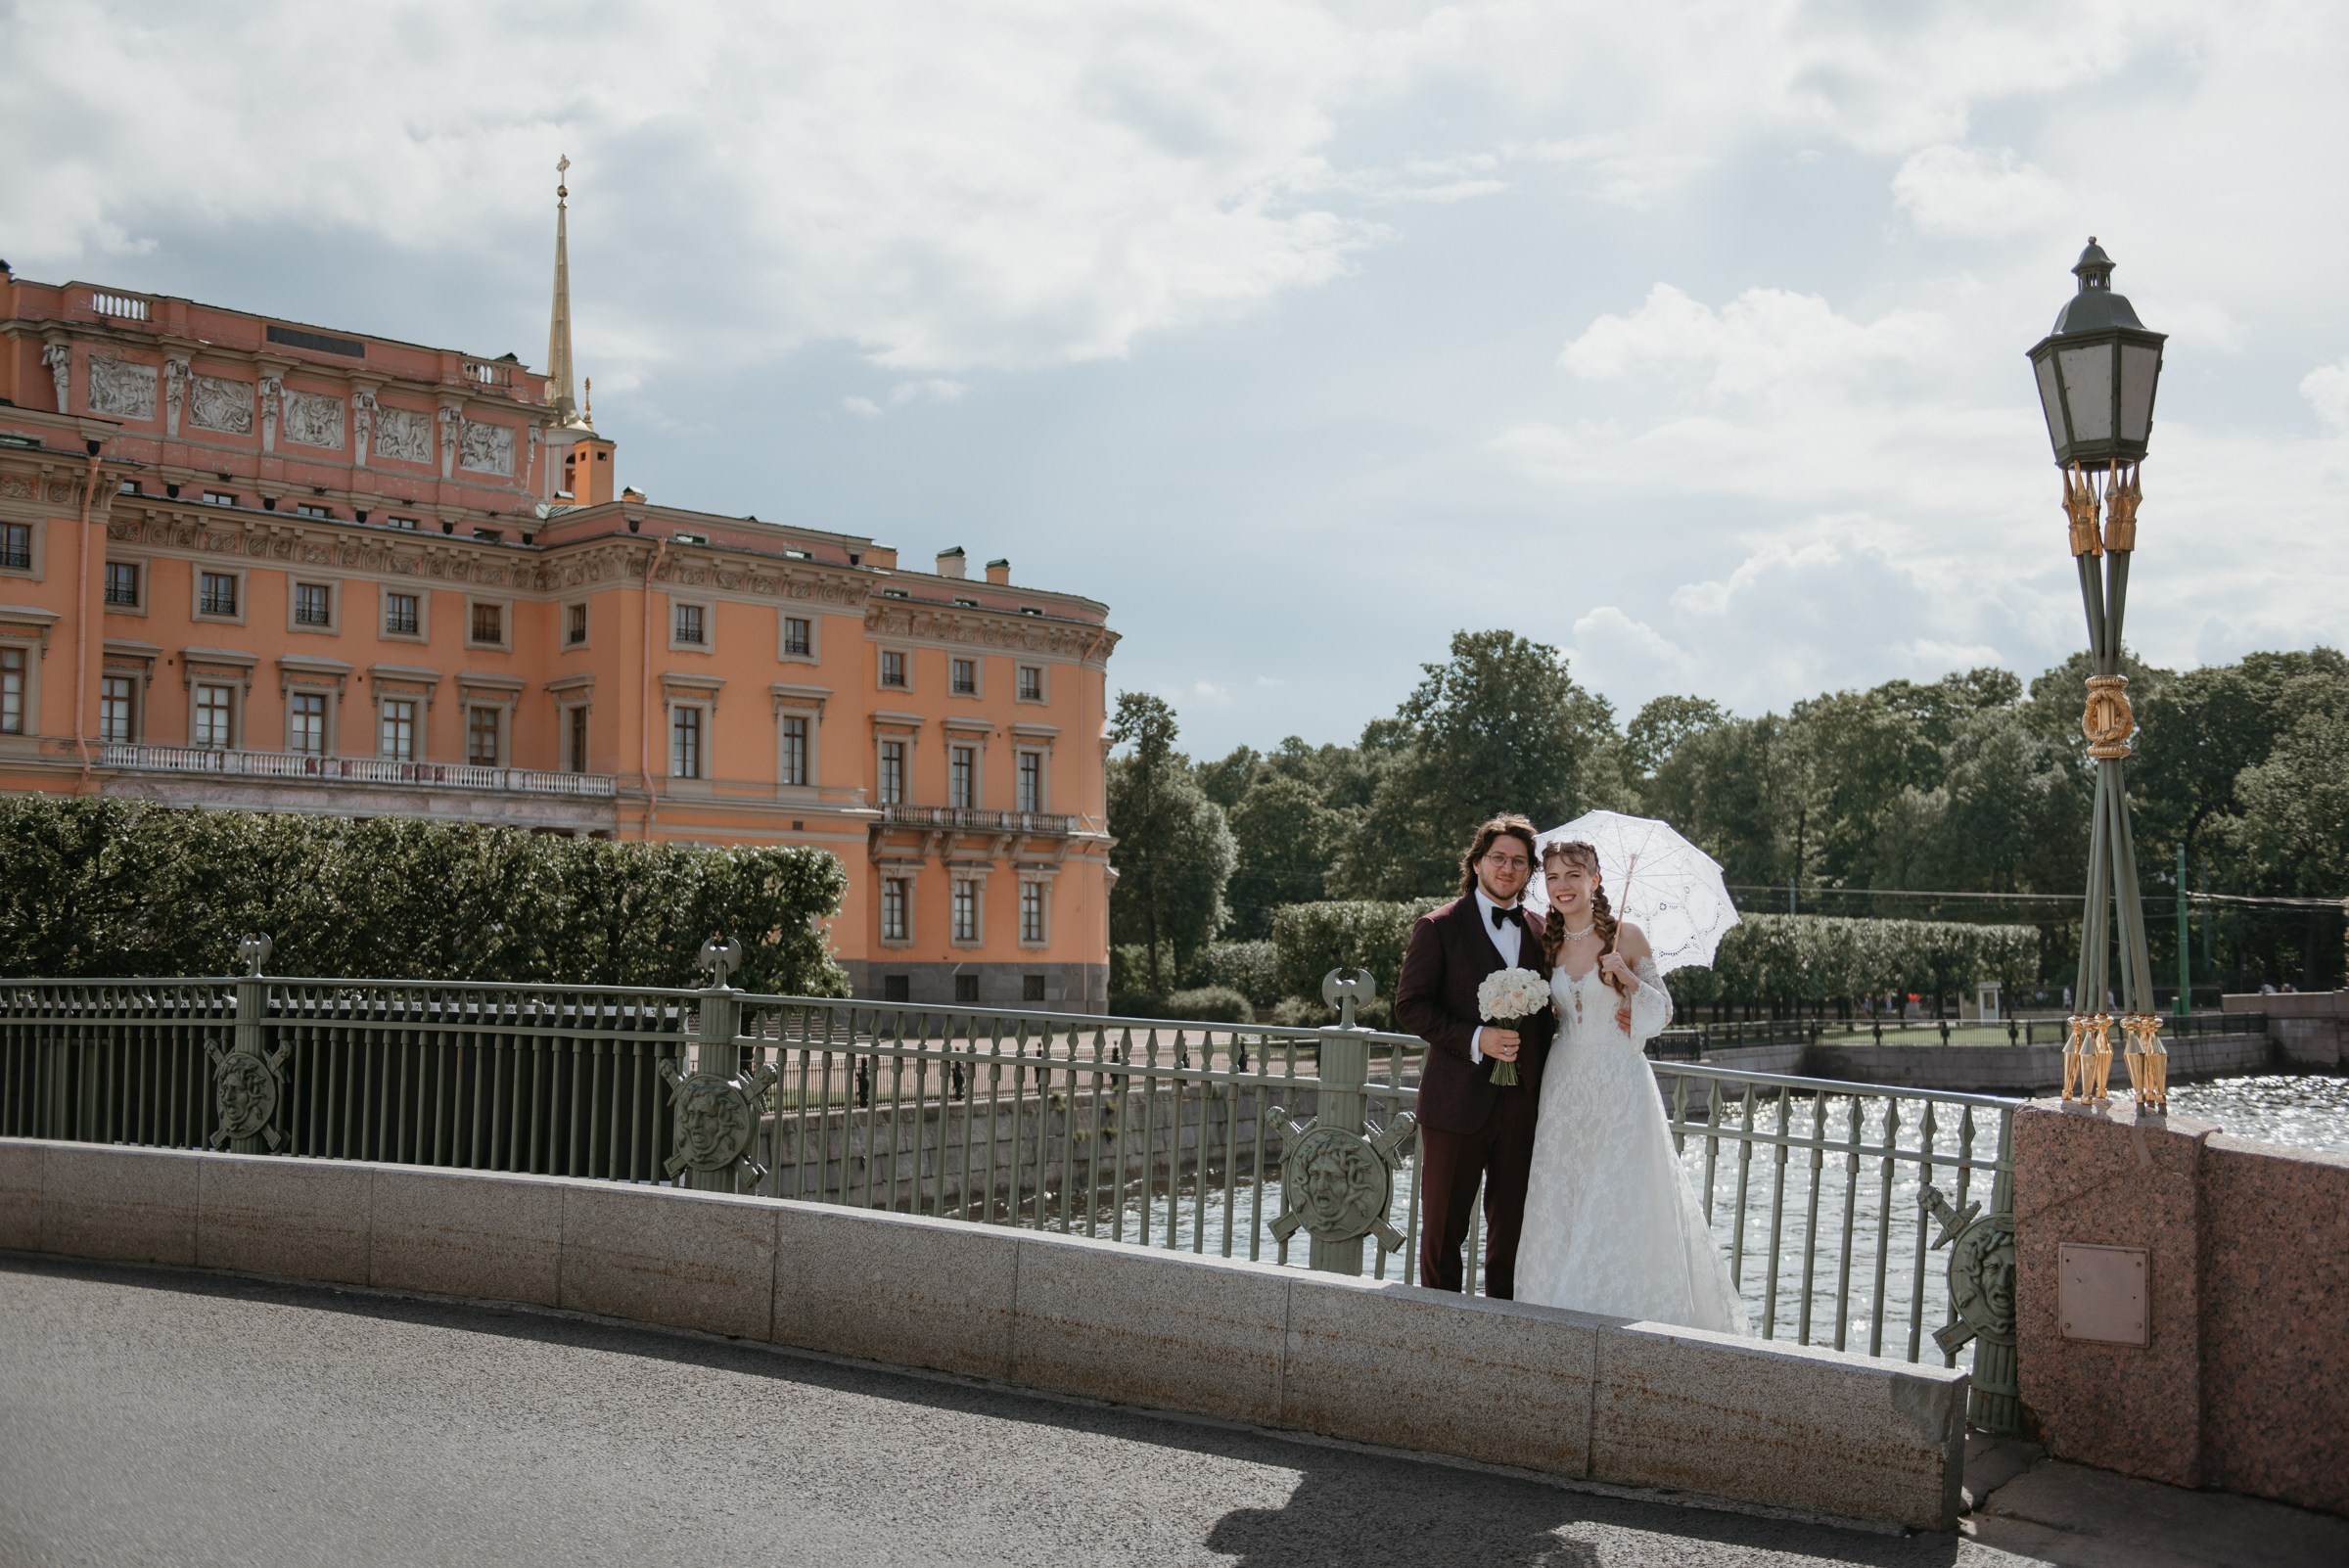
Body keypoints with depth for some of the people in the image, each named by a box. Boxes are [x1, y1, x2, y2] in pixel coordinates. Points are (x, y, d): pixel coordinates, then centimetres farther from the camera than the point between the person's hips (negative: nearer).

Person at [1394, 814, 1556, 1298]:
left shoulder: (1540, 933, 11)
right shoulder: (1439, 927, -2)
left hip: (1522, 1106, 3)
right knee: (1444, 1225, 4)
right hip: (1458, 1100, -3)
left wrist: (1545, 1090, 4)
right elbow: (1410, 1007, -6)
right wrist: (1475, 1038, -18)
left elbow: (1546, 1017, 16)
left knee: (1512, 1223, 9)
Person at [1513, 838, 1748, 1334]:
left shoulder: (1626, 936, -4)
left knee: (1623, 1199, -3)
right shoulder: (1546, 941, 8)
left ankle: (1629, 1310, 6)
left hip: (1620, 1085, -4)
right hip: (1565, 1084, 4)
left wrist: (1629, 979, -16)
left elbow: (1663, 1010, 0)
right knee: (1560, 1204, 4)